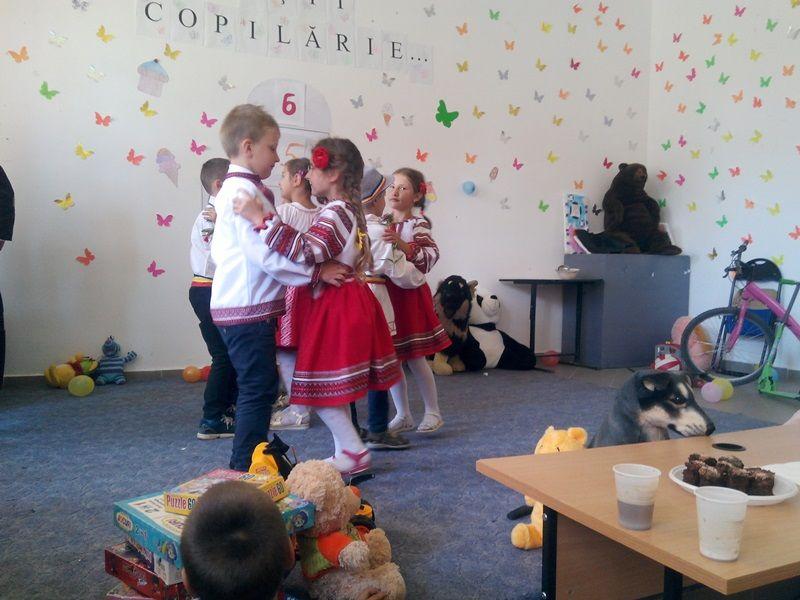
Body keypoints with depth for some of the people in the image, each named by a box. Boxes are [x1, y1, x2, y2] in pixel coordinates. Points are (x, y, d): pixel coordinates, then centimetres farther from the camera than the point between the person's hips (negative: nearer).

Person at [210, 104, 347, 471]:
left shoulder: (232, 189, 19)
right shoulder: (245, 190, -14)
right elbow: (265, 254, -22)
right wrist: (316, 272, -18)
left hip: (239, 306, 11)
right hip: (248, 308, -11)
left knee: (260, 388, 16)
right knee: (258, 390, -4)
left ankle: (248, 464, 27)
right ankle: (245, 470, 5)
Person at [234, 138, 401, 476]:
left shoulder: (335, 213, -16)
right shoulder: (350, 210, 16)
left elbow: (307, 251, -32)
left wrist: (263, 220, -32)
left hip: (337, 306, -10)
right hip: (348, 301, 10)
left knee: (320, 386, -5)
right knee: (332, 387, 16)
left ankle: (354, 452, 3)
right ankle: (344, 452, 23)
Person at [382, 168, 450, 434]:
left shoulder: (417, 224, -8)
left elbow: (431, 257, -21)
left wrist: (402, 244, -29)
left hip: (409, 294, -6)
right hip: (385, 294, 6)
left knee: (415, 358, -1)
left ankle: (432, 412, 17)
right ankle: (403, 415, 20)